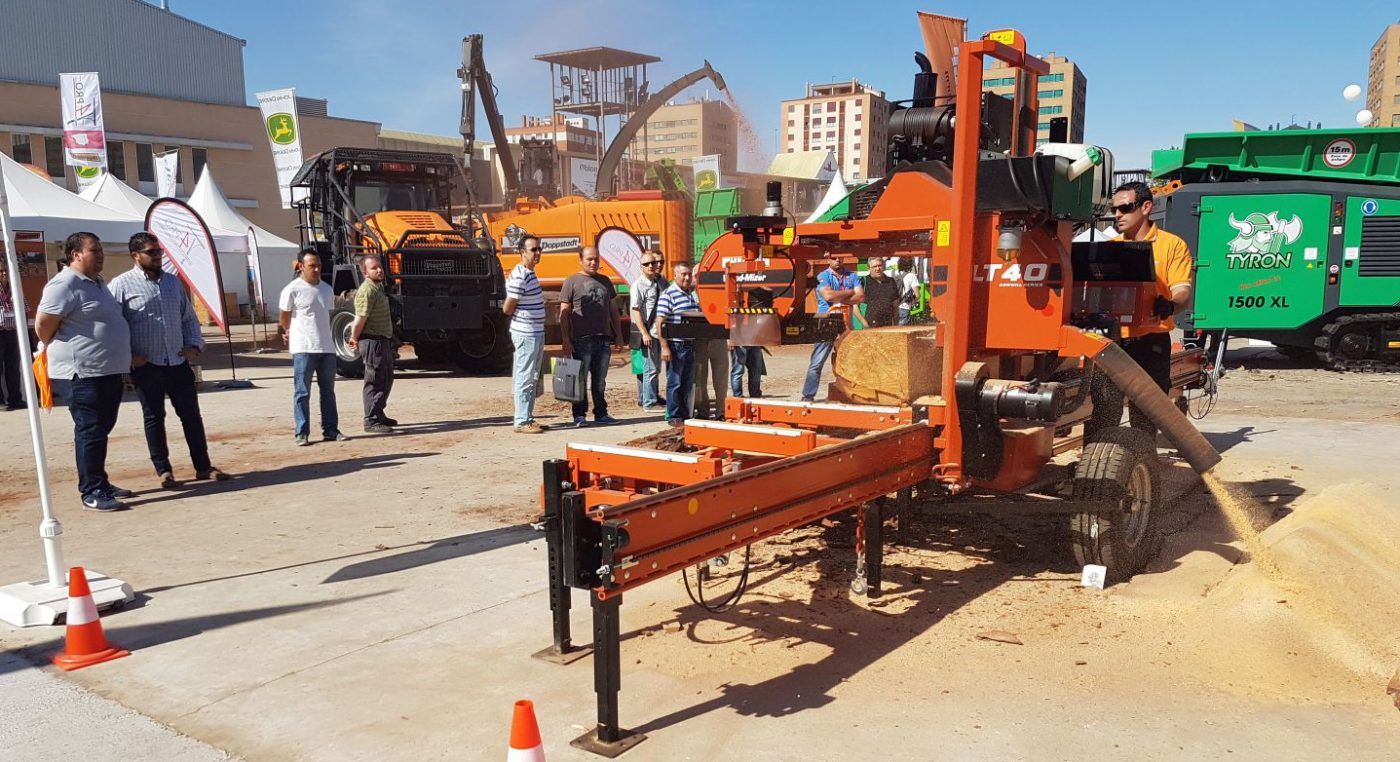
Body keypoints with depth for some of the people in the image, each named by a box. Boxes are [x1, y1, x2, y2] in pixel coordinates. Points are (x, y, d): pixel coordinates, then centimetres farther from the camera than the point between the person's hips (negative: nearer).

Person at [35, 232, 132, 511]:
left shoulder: (96, 283, 17)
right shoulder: (65, 284, -13)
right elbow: (43, 325, -17)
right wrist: (61, 351, -1)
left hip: (109, 370, 9)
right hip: (85, 372, -9)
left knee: (101, 428, 15)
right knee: (90, 431, -5)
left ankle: (100, 483, 25)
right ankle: (92, 491, 1)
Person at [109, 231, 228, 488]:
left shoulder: (174, 282, 12)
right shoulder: (121, 285, -4)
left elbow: (189, 318, 19)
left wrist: (194, 345, 6)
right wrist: (128, 356, -13)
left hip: (178, 362, 4)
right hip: (146, 366, -4)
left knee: (191, 415, 7)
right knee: (154, 418, 6)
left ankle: (203, 466, 15)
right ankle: (163, 470, 16)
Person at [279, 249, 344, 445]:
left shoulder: (326, 289, 10)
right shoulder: (292, 290, -7)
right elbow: (284, 318, 2)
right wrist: (290, 334, 14)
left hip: (327, 347, 6)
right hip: (303, 348, -6)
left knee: (328, 391, 10)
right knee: (302, 392, -1)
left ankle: (331, 430, 16)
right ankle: (302, 433, 3)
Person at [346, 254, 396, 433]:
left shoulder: (379, 286, 14)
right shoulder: (367, 291, -19)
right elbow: (360, 320, -20)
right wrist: (355, 339, -6)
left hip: (384, 340, 10)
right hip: (372, 341, -10)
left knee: (386, 380, 19)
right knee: (375, 382, -6)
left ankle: (379, 414, 31)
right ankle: (371, 421, -1)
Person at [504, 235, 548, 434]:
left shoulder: (530, 274, 12)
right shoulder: (519, 277, -18)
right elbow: (507, 309, -15)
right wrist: (521, 316, 2)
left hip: (537, 333, 10)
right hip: (526, 334, -10)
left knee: (533, 378, 14)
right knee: (524, 378, -5)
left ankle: (528, 418, 21)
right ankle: (521, 422, 0)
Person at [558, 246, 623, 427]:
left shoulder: (605, 281, 17)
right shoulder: (572, 281, 0)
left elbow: (613, 311, 21)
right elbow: (564, 313, -4)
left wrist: (618, 335, 15)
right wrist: (566, 340, -11)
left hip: (604, 339, 5)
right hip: (582, 339, -5)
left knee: (600, 381, 10)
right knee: (580, 379, -1)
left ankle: (601, 414, 17)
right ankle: (579, 415, 5)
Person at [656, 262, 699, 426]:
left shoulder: (693, 294, 14)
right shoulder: (668, 294, -10)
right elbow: (660, 322, -14)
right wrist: (664, 347, -20)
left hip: (691, 345, 7)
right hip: (675, 346, -7)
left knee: (688, 382, 12)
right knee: (674, 383, 0)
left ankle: (685, 415, 20)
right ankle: (673, 417, 7)